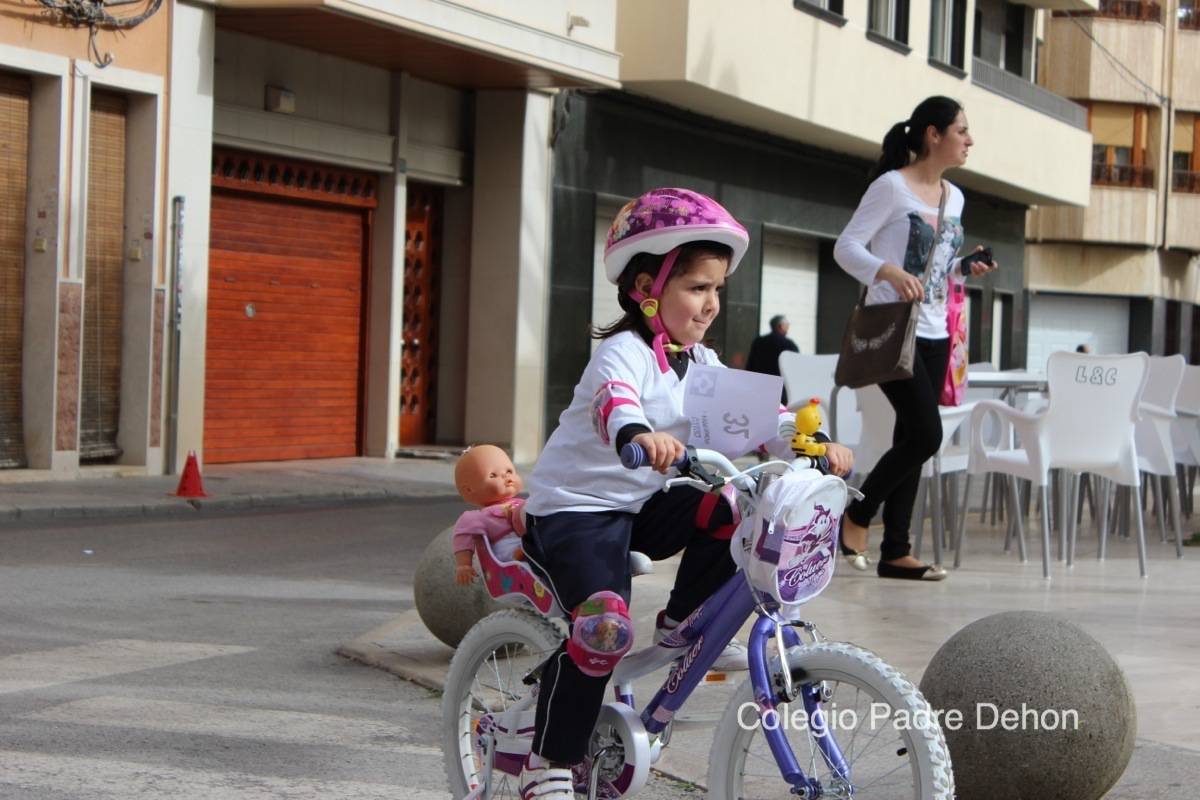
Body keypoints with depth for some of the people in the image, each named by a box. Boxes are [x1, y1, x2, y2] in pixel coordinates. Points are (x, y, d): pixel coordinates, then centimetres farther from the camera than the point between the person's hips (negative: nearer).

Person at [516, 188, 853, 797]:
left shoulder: (701, 363, 8)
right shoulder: (624, 353, -19)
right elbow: (614, 400, -42)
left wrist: (812, 443, -16)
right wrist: (640, 435, -64)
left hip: (640, 504, 8)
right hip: (574, 507, -8)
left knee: (732, 512, -14)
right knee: (606, 624, -28)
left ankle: (683, 624, 5)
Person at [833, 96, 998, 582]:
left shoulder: (954, 197, 13)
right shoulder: (891, 186, -9)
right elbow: (846, 247, -12)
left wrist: (966, 268, 1)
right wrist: (890, 272, -28)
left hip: (934, 335, 8)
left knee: (913, 438, 7)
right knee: (926, 435, -14)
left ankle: (895, 551, 11)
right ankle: (857, 516, 5)